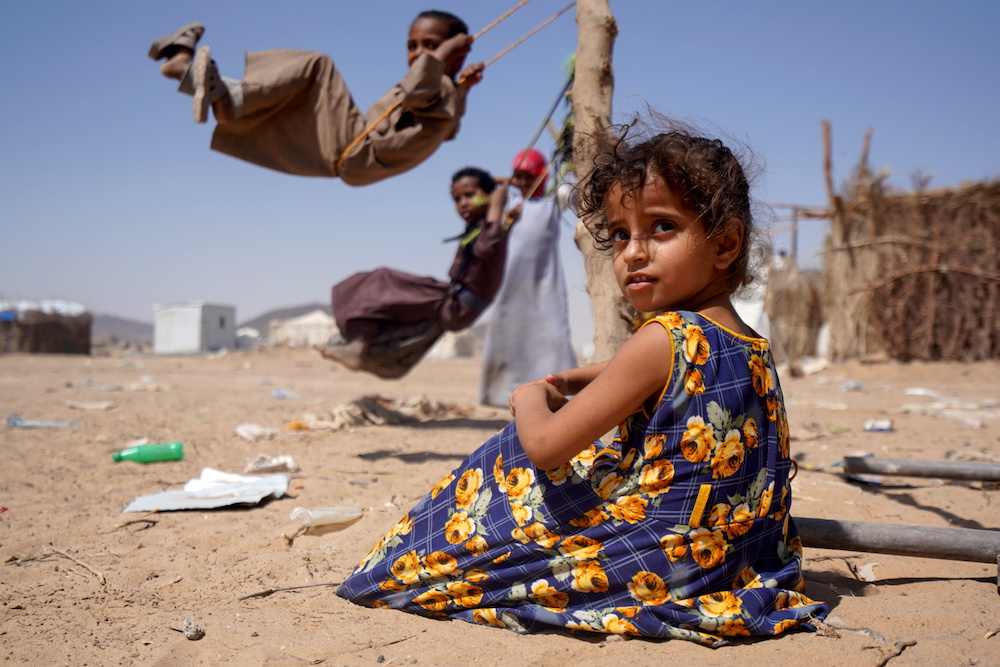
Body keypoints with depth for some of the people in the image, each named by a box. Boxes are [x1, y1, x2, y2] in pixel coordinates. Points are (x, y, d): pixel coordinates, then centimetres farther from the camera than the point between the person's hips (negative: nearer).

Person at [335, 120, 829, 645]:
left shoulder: (663, 340, -23)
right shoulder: (752, 347, 5)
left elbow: (544, 445, -22)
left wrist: (529, 398, 0)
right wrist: (572, 380, 25)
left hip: (661, 566, -9)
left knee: (513, 465, 5)